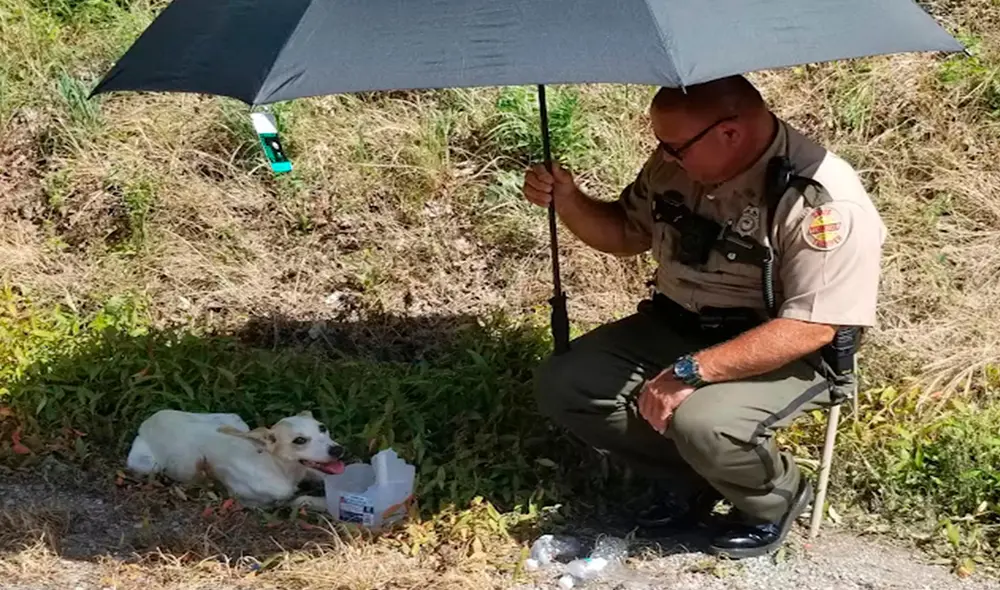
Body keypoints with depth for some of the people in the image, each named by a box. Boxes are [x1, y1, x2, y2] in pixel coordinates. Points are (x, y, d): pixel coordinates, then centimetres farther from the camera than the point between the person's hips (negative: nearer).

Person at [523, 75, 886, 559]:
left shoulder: (824, 202, -26)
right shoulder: (676, 164, -5)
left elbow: (810, 328, -28)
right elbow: (628, 233, 11)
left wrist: (691, 372, -31)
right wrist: (567, 201, -10)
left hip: (786, 354, -7)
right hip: (674, 327, 7)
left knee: (701, 422, -35)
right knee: (561, 386, -7)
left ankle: (777, 499, 1)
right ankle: (694, 480, 10)